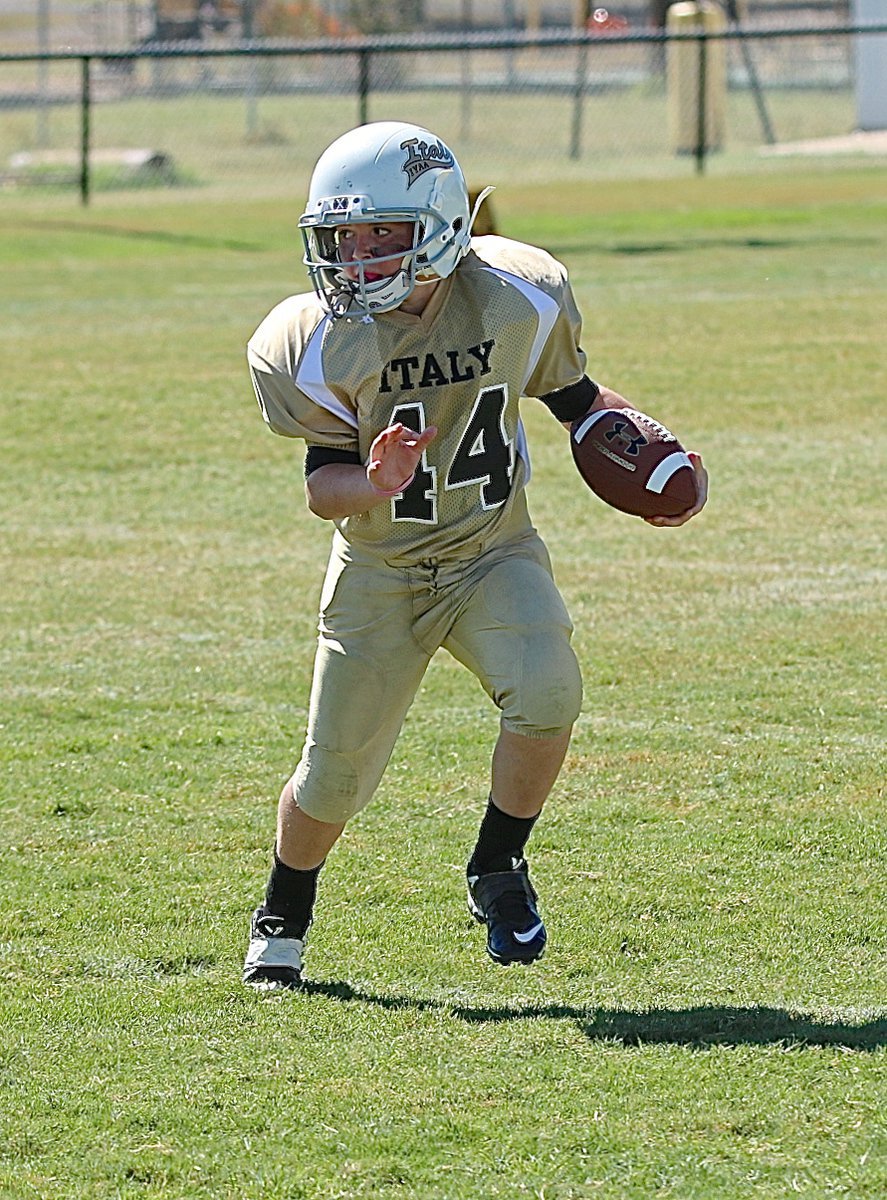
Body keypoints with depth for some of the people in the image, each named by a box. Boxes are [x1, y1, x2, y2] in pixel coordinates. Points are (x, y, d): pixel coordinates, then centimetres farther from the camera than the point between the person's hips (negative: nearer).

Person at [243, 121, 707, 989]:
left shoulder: (517, 301, -13)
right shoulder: (323, 345, -17)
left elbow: (574, 398, 5)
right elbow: (322, 485, -13)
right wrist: (372, 485, -35)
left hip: (494, 557, 0)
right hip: (380, 574, 0)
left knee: (545, 692, -27)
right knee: (334, 776, 2)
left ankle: (496, 870, -2)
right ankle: (282, 921, 33)